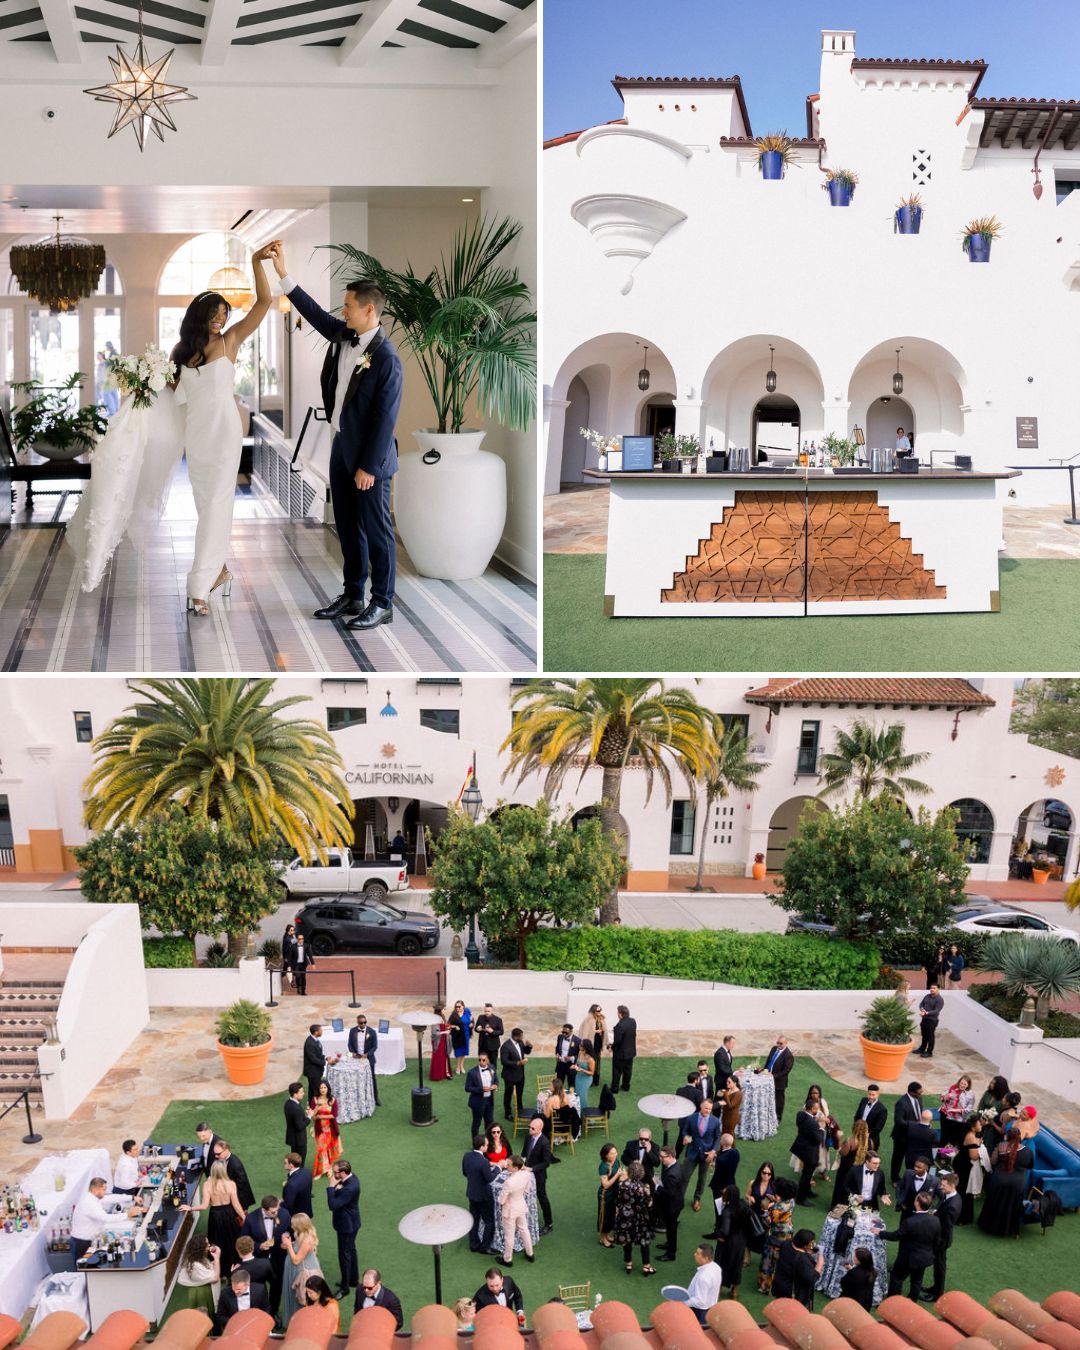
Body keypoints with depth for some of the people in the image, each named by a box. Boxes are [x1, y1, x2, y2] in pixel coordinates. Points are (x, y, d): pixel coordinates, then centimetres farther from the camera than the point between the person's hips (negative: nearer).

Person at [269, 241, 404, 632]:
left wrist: (368, 466, -18)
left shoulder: (386, 358, -19)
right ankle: (352, 596, 26)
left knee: (376, 530, 1)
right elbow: (315, 313, 17)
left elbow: (385, 418, -19)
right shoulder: (343, 335, 4)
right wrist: (283, 274, 11)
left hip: (368, 457, -8)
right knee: (347, 527, 15)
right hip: (341, 448, 8)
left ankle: (382, 603, 11)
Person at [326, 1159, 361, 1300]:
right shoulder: (352, 1178, -6)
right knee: (351, 1250, 25)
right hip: (350, 1223, 10)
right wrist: (337, 1188, -13)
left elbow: (333, 1205, -34)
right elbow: (341, 1196, 7)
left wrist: (332, 1187, -28)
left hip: (347, 1226, -10)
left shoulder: (350, 1188, -36)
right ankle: (353, 1280, 43)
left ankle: (345, 1287, 23)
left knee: (344, 1255, 7)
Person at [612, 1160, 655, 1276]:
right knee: (644, 1241, 16)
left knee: (627, 1240, 20)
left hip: (625, 1216, 2)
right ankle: (646, 1267, 25)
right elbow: (649, 1205, -15)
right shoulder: (645, 1187, -23)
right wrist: (649, 1218, 6)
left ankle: (628, 1264, 33)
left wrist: (617, 1214, 10)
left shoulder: (622, 1185, -18)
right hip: (640, 1218, -2)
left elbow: (618, 1202, -7)